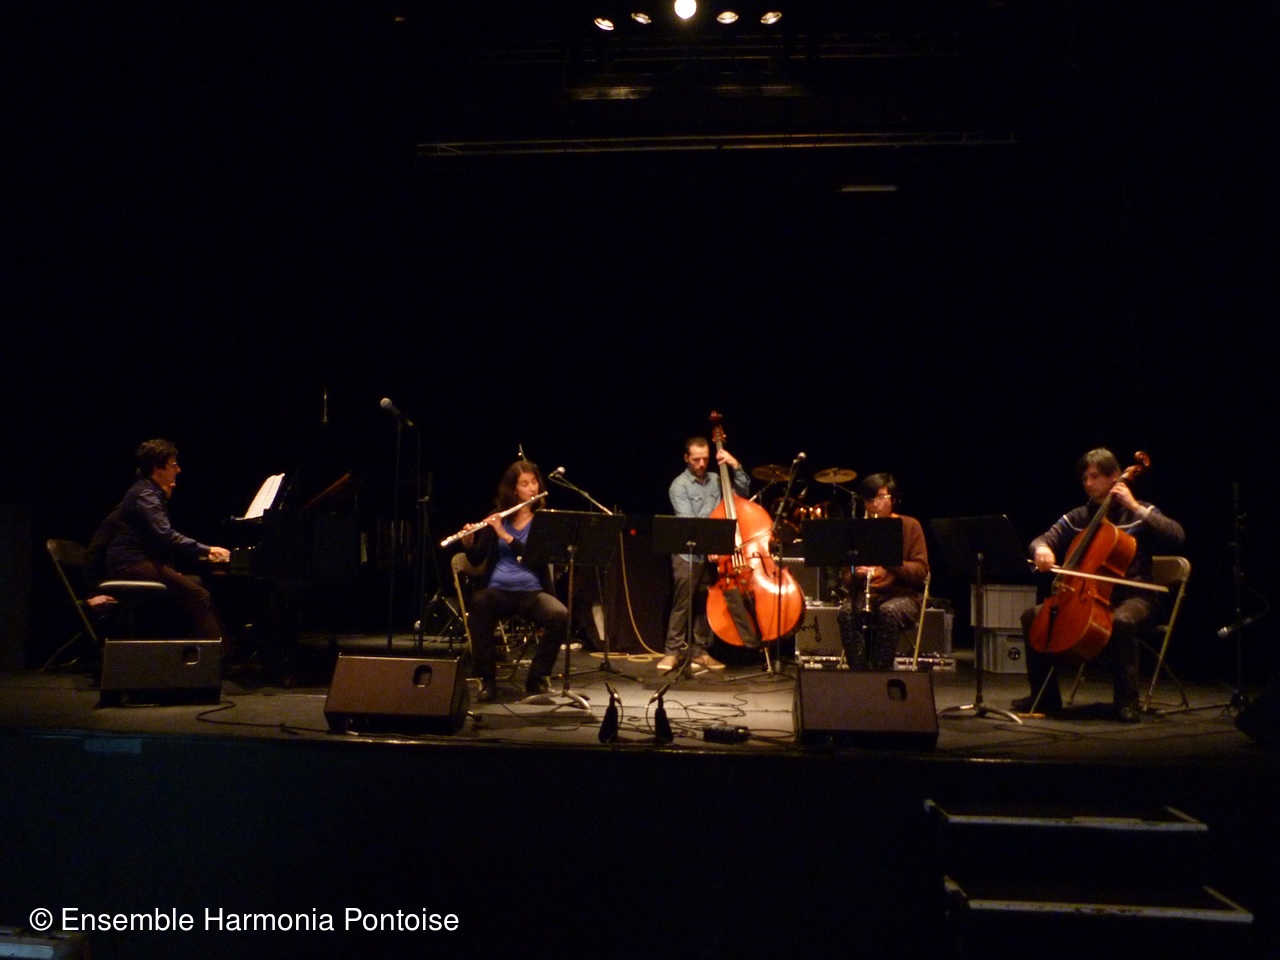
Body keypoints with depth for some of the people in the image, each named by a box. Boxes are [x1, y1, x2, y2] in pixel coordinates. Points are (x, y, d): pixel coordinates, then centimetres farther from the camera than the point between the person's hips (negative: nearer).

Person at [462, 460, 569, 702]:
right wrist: (468, 542, -13)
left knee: (560, 616, -32)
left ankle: (537, 677, -8)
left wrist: (505, 535, -20)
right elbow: (476, 560, 8)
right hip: (497, 590, 1)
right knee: (478, 603, -34)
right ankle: (486, 679, -19)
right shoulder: (497, 516, 9)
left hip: (532, 592, -1)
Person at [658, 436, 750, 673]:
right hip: (687, 554, -5)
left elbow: (744, 491, 12)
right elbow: (687, 521, -15)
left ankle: (699, 651, 16)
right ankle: (672, 651, 1)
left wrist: (735, 466, 0)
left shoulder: (716, 480, 12)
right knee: (682, 603, -6)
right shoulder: (679, 486, -4)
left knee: (706, 604, 7)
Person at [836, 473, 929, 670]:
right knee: (846, 613, -31)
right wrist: (855, 572, -17)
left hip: (903, 595, -2)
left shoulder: (910, 526, 4)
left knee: (889, 611, -37)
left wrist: (891, 564, -23)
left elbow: (921, 570, -5)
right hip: (864, 593, 2)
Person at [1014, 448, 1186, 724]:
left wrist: (1135, 508, -14)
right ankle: (1045, 697, 0)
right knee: (1032, 615, -11)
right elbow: (1045, 538, 7)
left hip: (1132, 596, -5)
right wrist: (1041, 548, -18)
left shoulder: (1139, 512, 3)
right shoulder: (1077, 518, 12)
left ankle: (1126, 701, -25)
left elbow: (1177, 536, -12)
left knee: (1121, 621, -39)